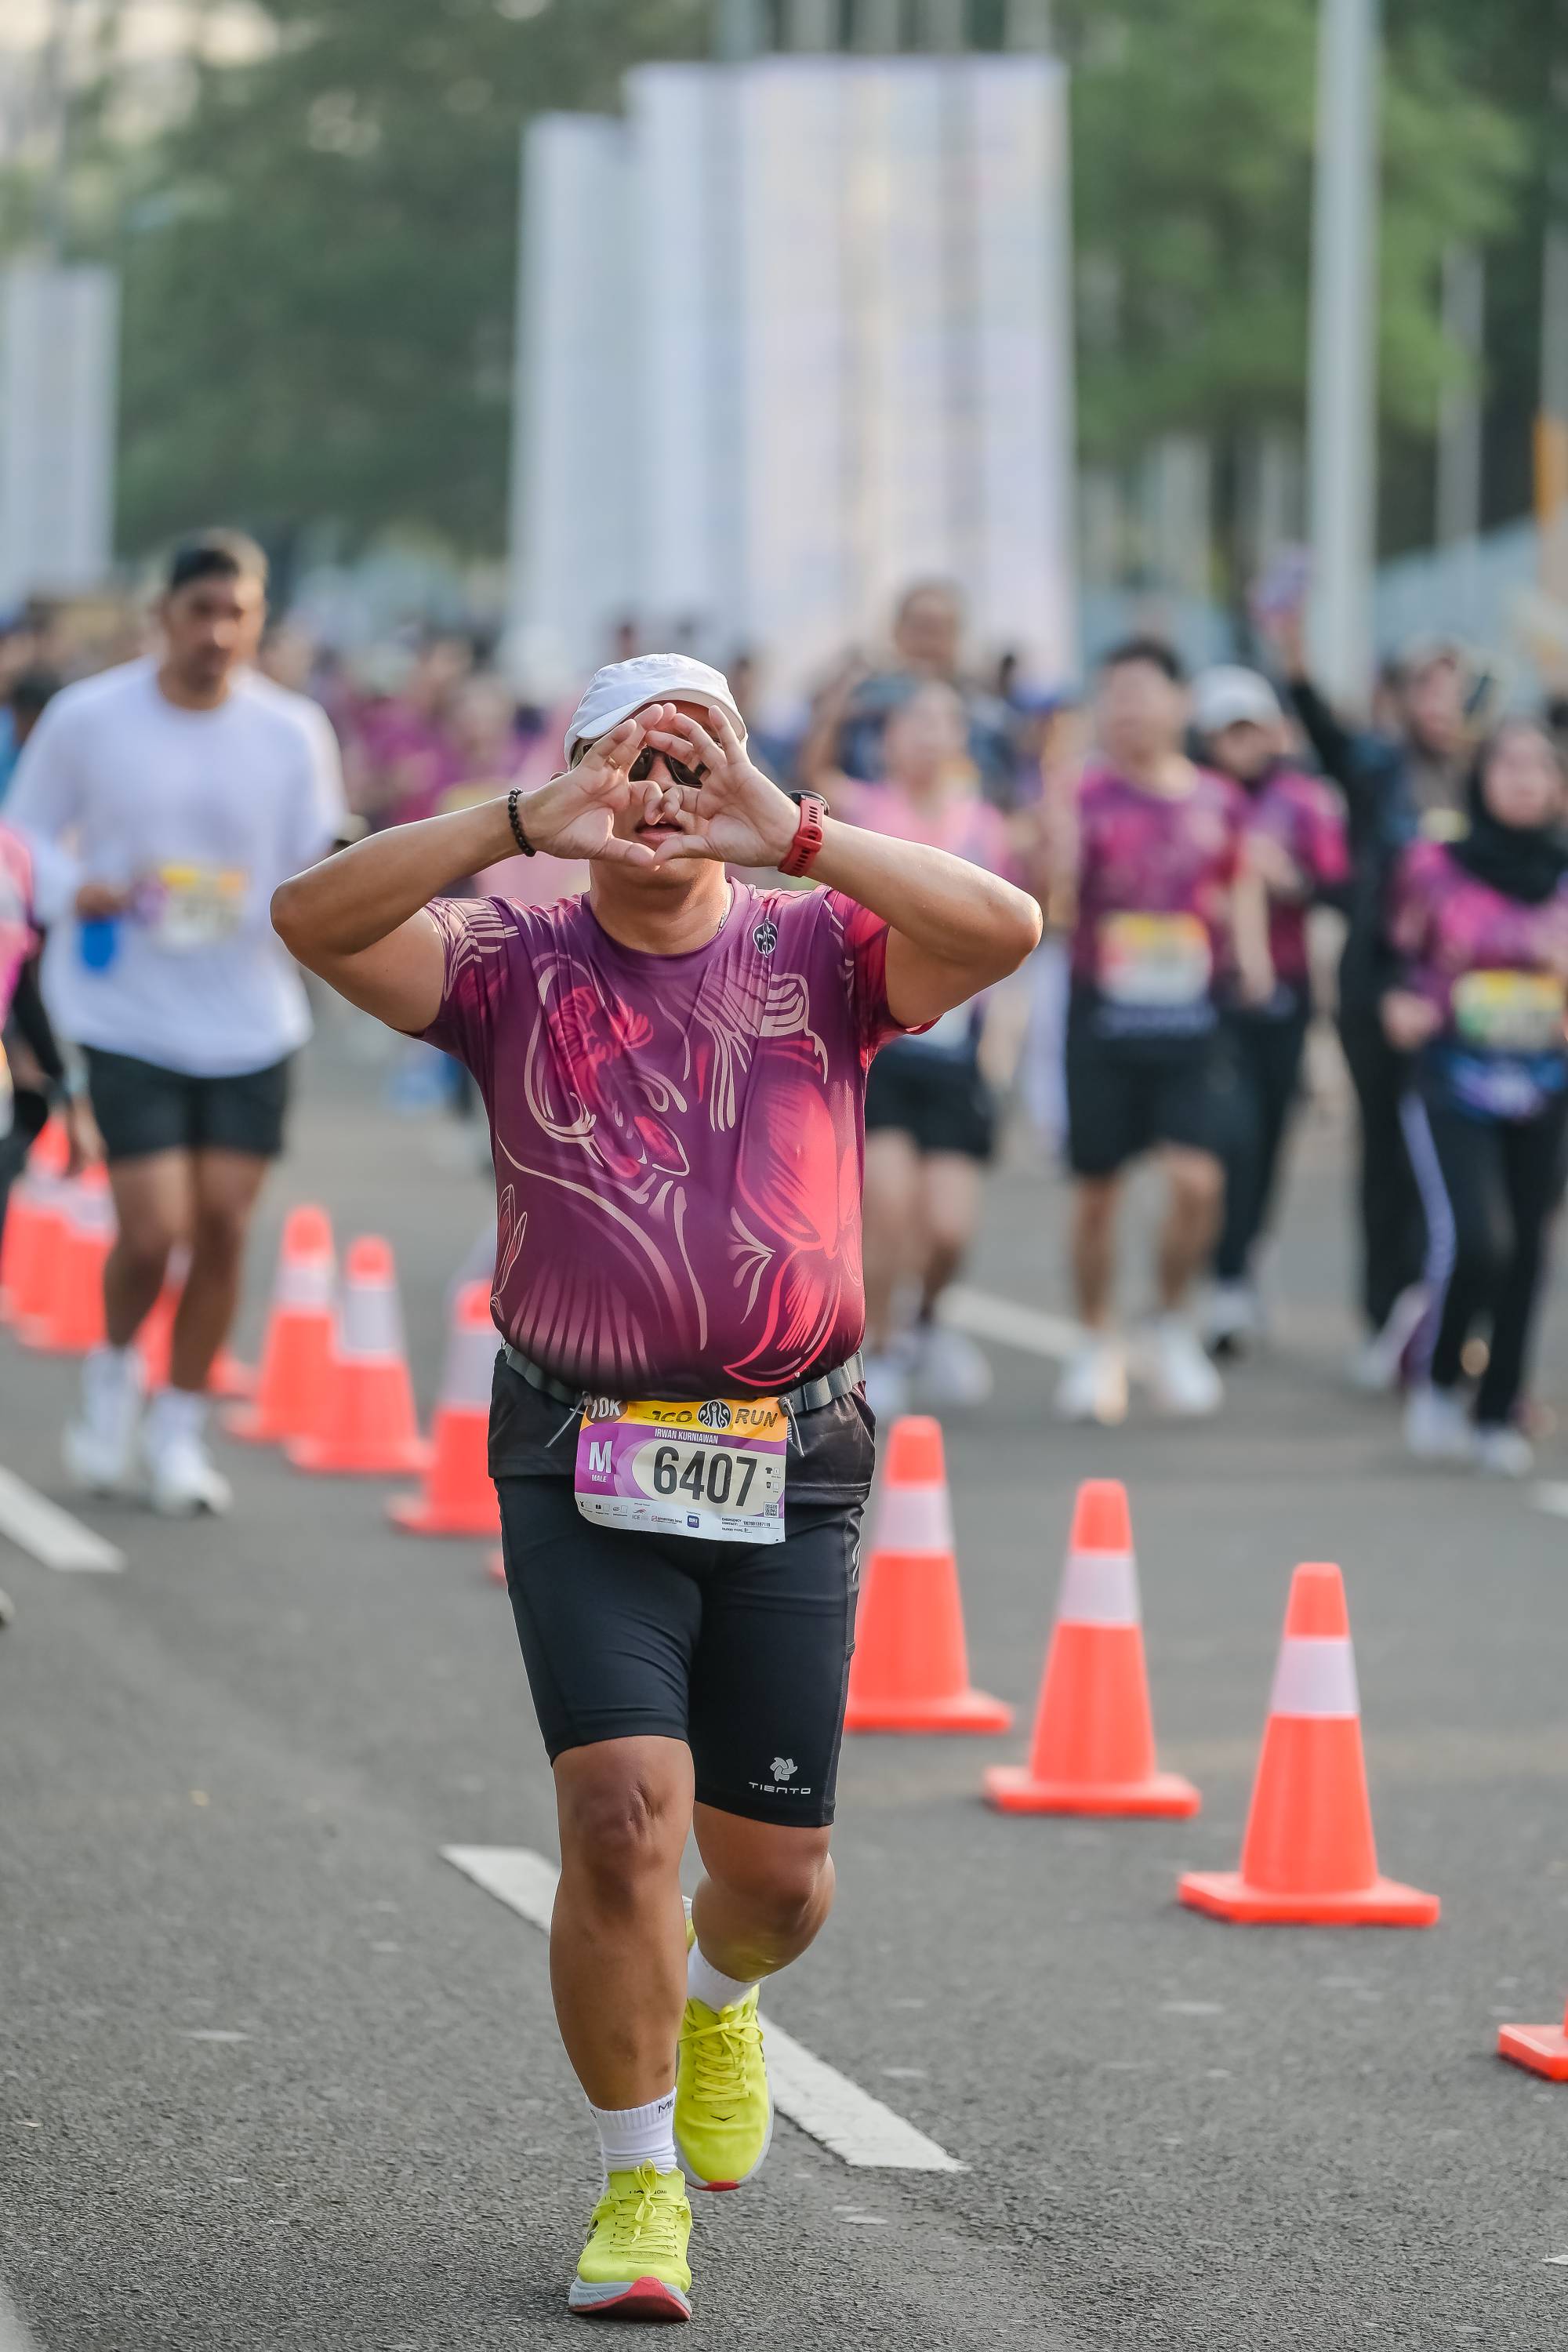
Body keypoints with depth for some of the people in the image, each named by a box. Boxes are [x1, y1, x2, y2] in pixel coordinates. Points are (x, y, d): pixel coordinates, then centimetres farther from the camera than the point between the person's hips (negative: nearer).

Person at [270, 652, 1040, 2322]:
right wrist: (523, 825, -25)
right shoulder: (514, 964, 2)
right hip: (583, 1472, -1)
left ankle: (720, 1998, 44)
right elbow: (316, 920, -15)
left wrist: (796, 837, -24)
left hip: (785, 1475, 1)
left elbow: (1005, 929, -15)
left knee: (774, 1868, 6)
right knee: (623, 1814, -16)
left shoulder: (815, 952, 3)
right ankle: (640, 2193, 2)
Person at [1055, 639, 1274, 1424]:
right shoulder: (1088, 798, -5)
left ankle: (1173, 1324, 11)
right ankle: (1096, 1346, 25)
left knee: (1196, 1180, -13)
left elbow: (1242, 879, 20)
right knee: (1095, 1190, 6)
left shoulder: (1218, 801, 3)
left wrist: (1250, 950, 5)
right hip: (1103, 1013, -1)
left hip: (1189, 1017, 1)